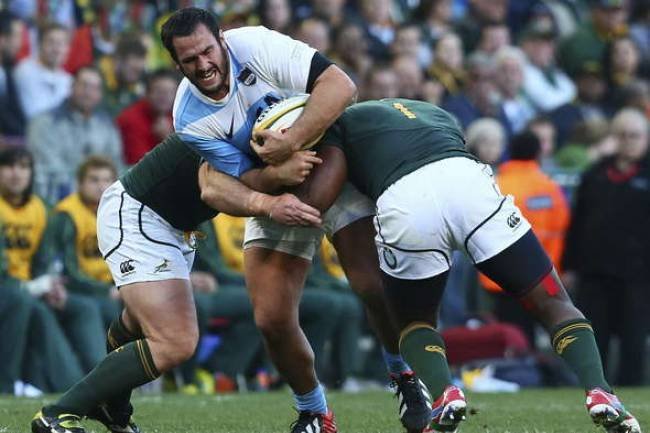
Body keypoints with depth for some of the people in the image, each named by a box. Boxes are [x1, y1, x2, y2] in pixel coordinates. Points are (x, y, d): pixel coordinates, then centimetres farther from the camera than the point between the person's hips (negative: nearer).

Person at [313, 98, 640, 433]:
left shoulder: (341, 120, 28)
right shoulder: (438, 114, 42)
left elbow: (323, 187, 12)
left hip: (403, 203, -2)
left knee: (415, 321, 23)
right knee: (553, 304, 13)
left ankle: (443, 394, -4)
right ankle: (597, 390, -9)